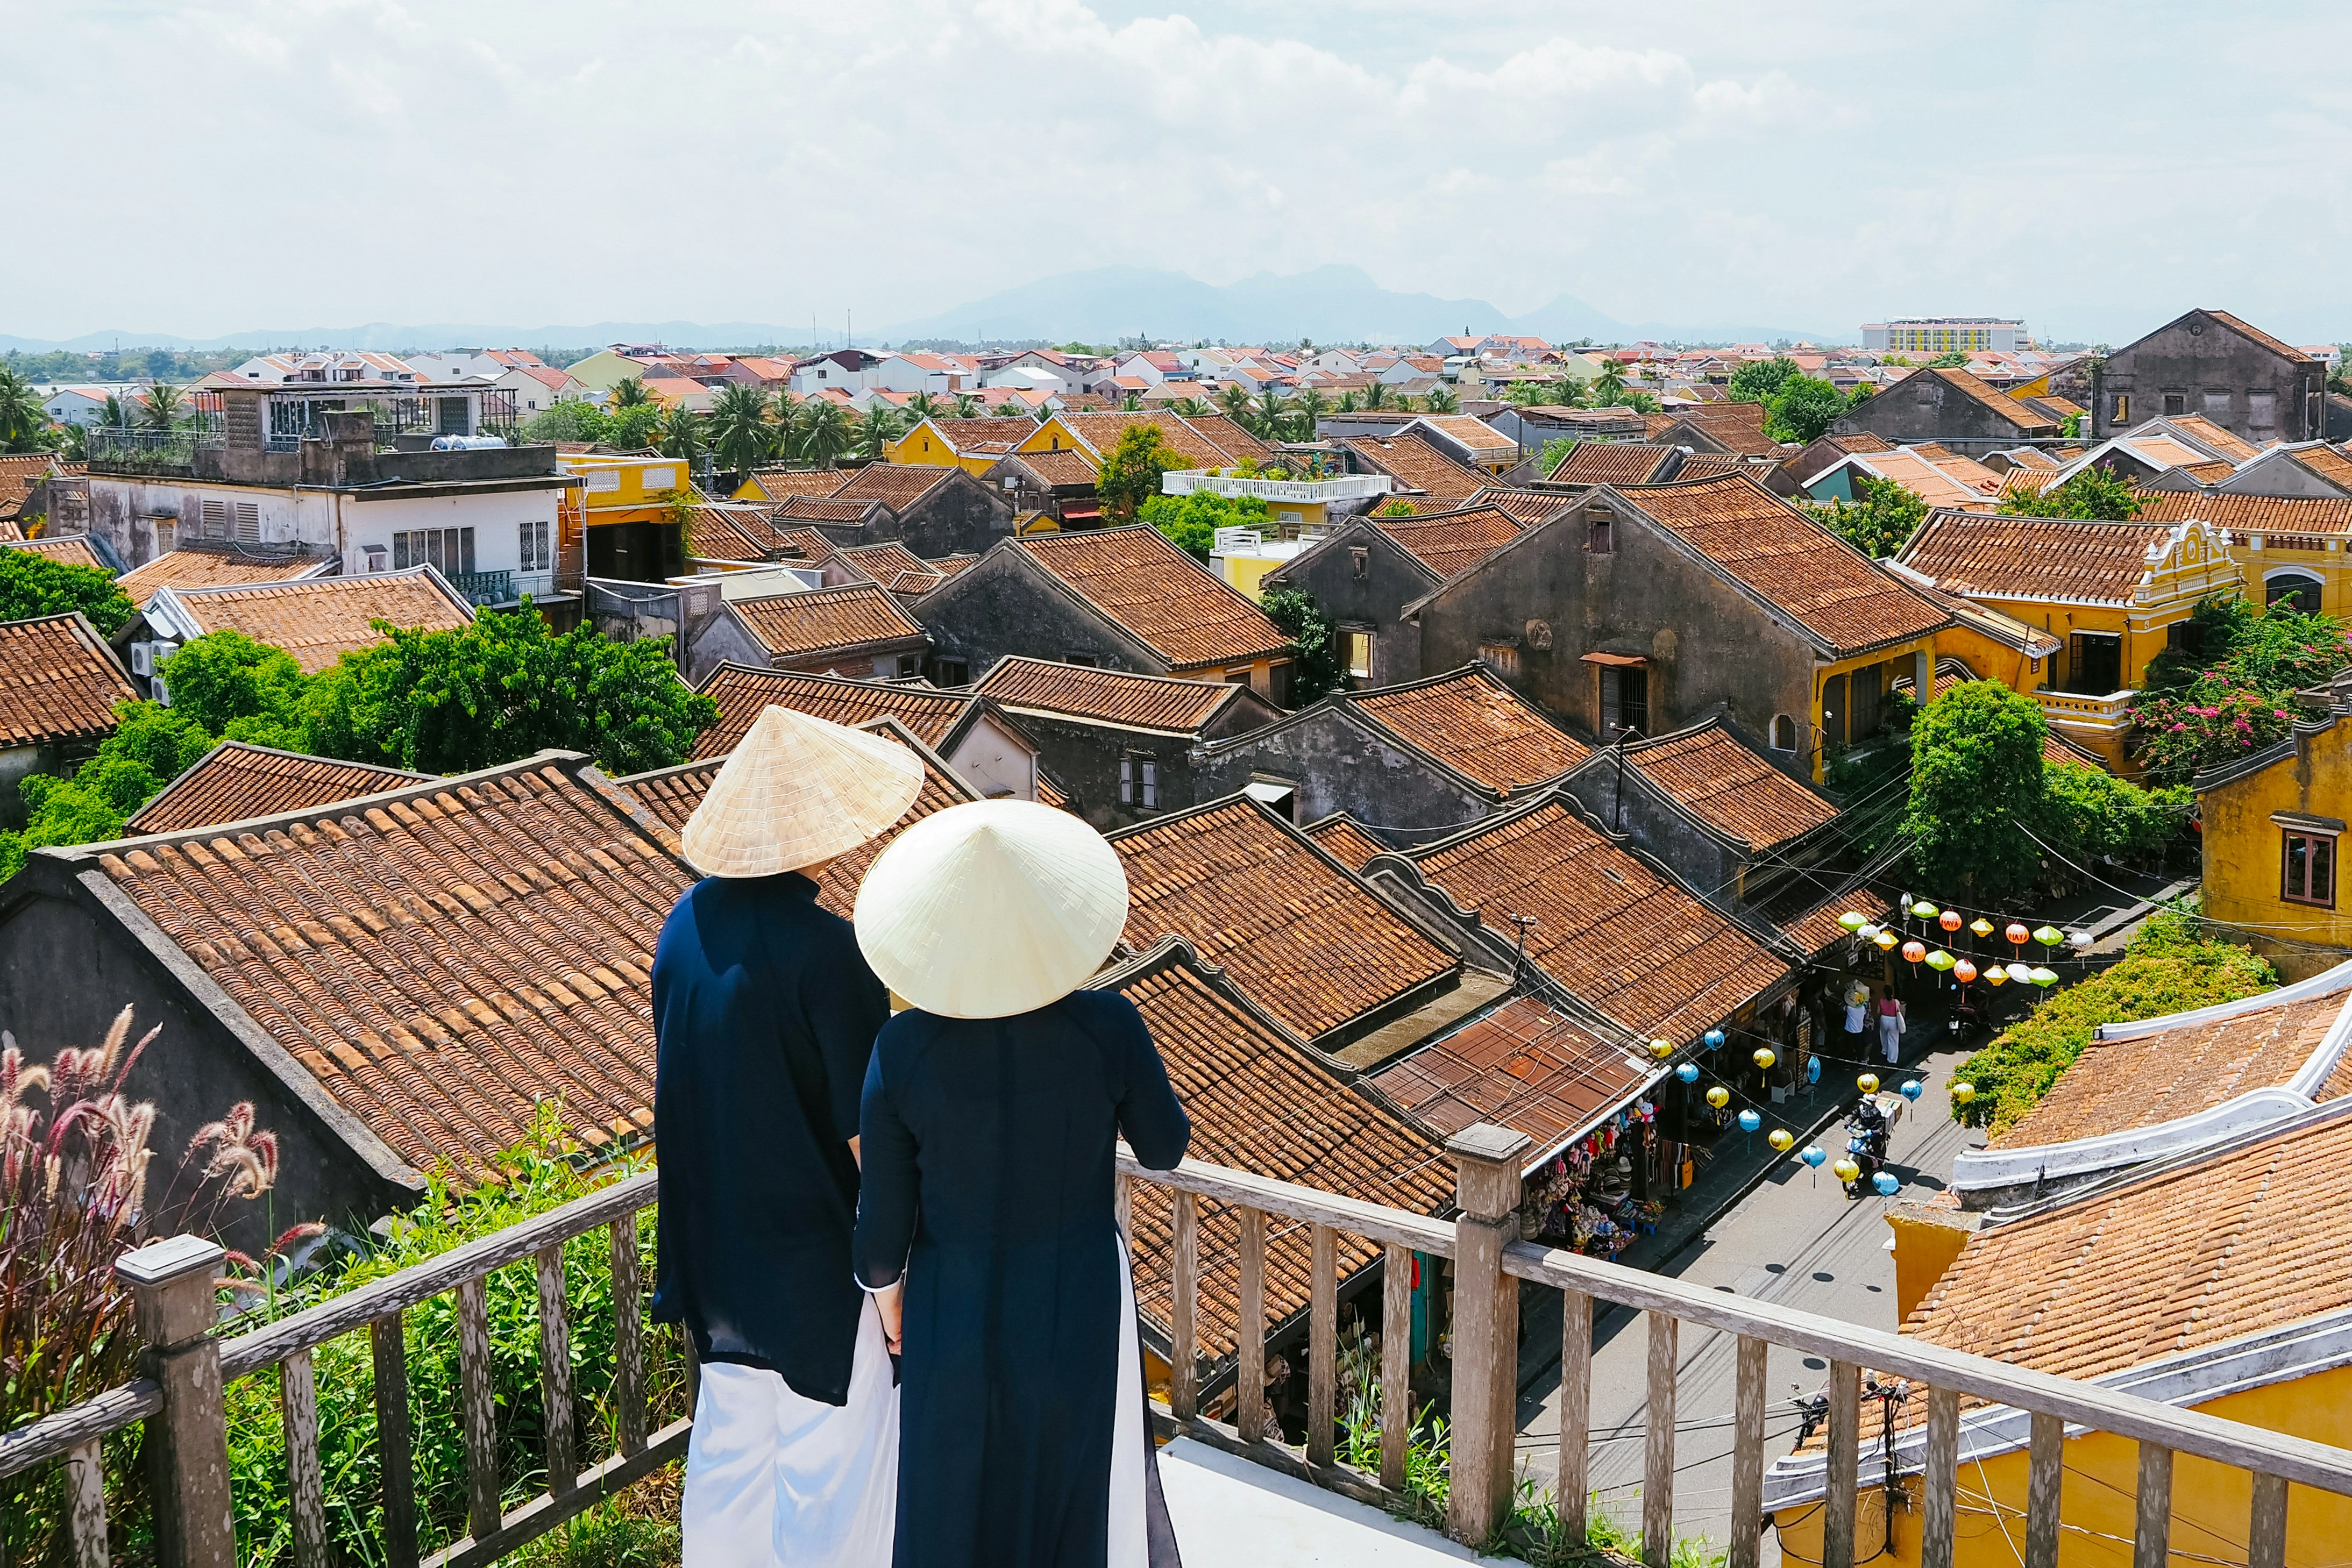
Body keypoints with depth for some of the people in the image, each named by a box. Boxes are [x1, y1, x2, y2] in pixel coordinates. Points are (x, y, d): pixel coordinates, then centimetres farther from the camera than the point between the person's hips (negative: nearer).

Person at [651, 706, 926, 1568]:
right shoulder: (826, 949, -26)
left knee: (730, 1433, 24)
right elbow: (867, 1128, -21)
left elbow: (684, 1084, 7)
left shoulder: (687, 923, -5)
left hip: (713, 1237, 7)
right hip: (816, 1253, -7)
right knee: (829, 1458, 12)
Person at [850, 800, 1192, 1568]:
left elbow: (884, 1221, -13)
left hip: (956, 1310, 1)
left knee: (958, 1488, 24)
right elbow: (1164, 1147, -6)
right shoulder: (1109, 1026, -24)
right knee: (1083, 1476, 24)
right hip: (1079, 1305, 0)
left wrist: (886, 1290, 8)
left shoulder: (902, 1051, -23)